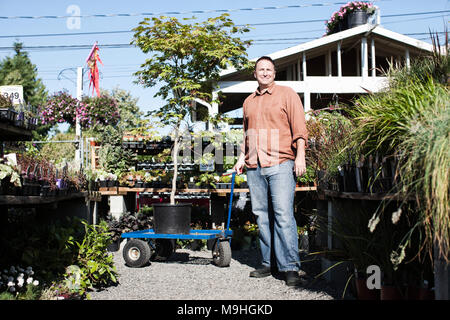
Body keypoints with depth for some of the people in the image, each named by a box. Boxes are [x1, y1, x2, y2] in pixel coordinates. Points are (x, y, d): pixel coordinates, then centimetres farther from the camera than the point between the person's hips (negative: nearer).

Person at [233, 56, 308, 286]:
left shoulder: (287, 94, 6)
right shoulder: (249, 102, 21)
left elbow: (299, 127, -1)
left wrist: (300, 156, -11)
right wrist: (242, 157, 19)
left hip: (280, 164, -5)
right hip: (254, 166, 5)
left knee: (283, 215, -12)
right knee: (261, 216, 5)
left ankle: (290, 267, -9)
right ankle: (269, 263, 12)